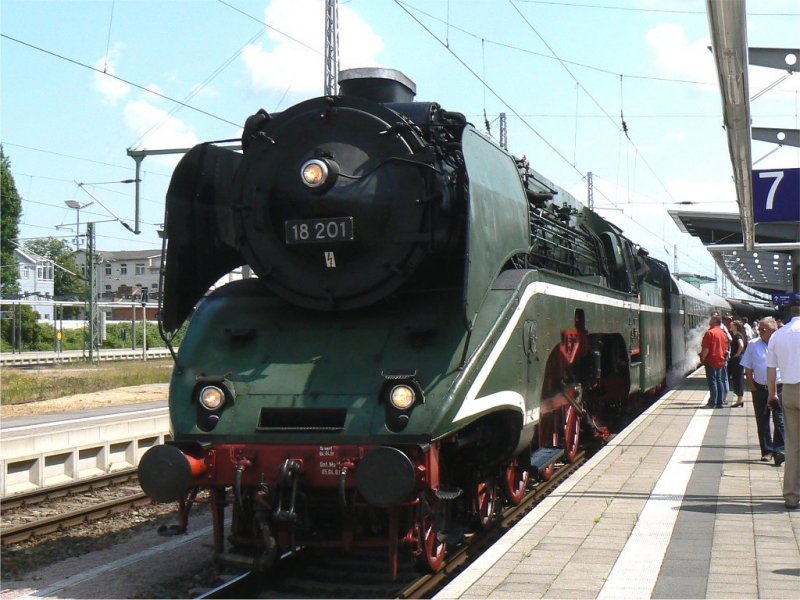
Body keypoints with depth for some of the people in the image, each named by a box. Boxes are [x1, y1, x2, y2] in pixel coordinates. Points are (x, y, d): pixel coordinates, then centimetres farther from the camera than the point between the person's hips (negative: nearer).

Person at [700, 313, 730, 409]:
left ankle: (713, 403, -4)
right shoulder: (723, 333, 10)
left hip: (711, 361, -8)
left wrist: (702, 358, -8)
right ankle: (720, 402, 13)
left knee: (712, 381, -4)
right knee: (719, 381, 12)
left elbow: (706, 348, -19)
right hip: (721, 361, 8)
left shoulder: (710, 333, -16)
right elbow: (727, 348, 17)